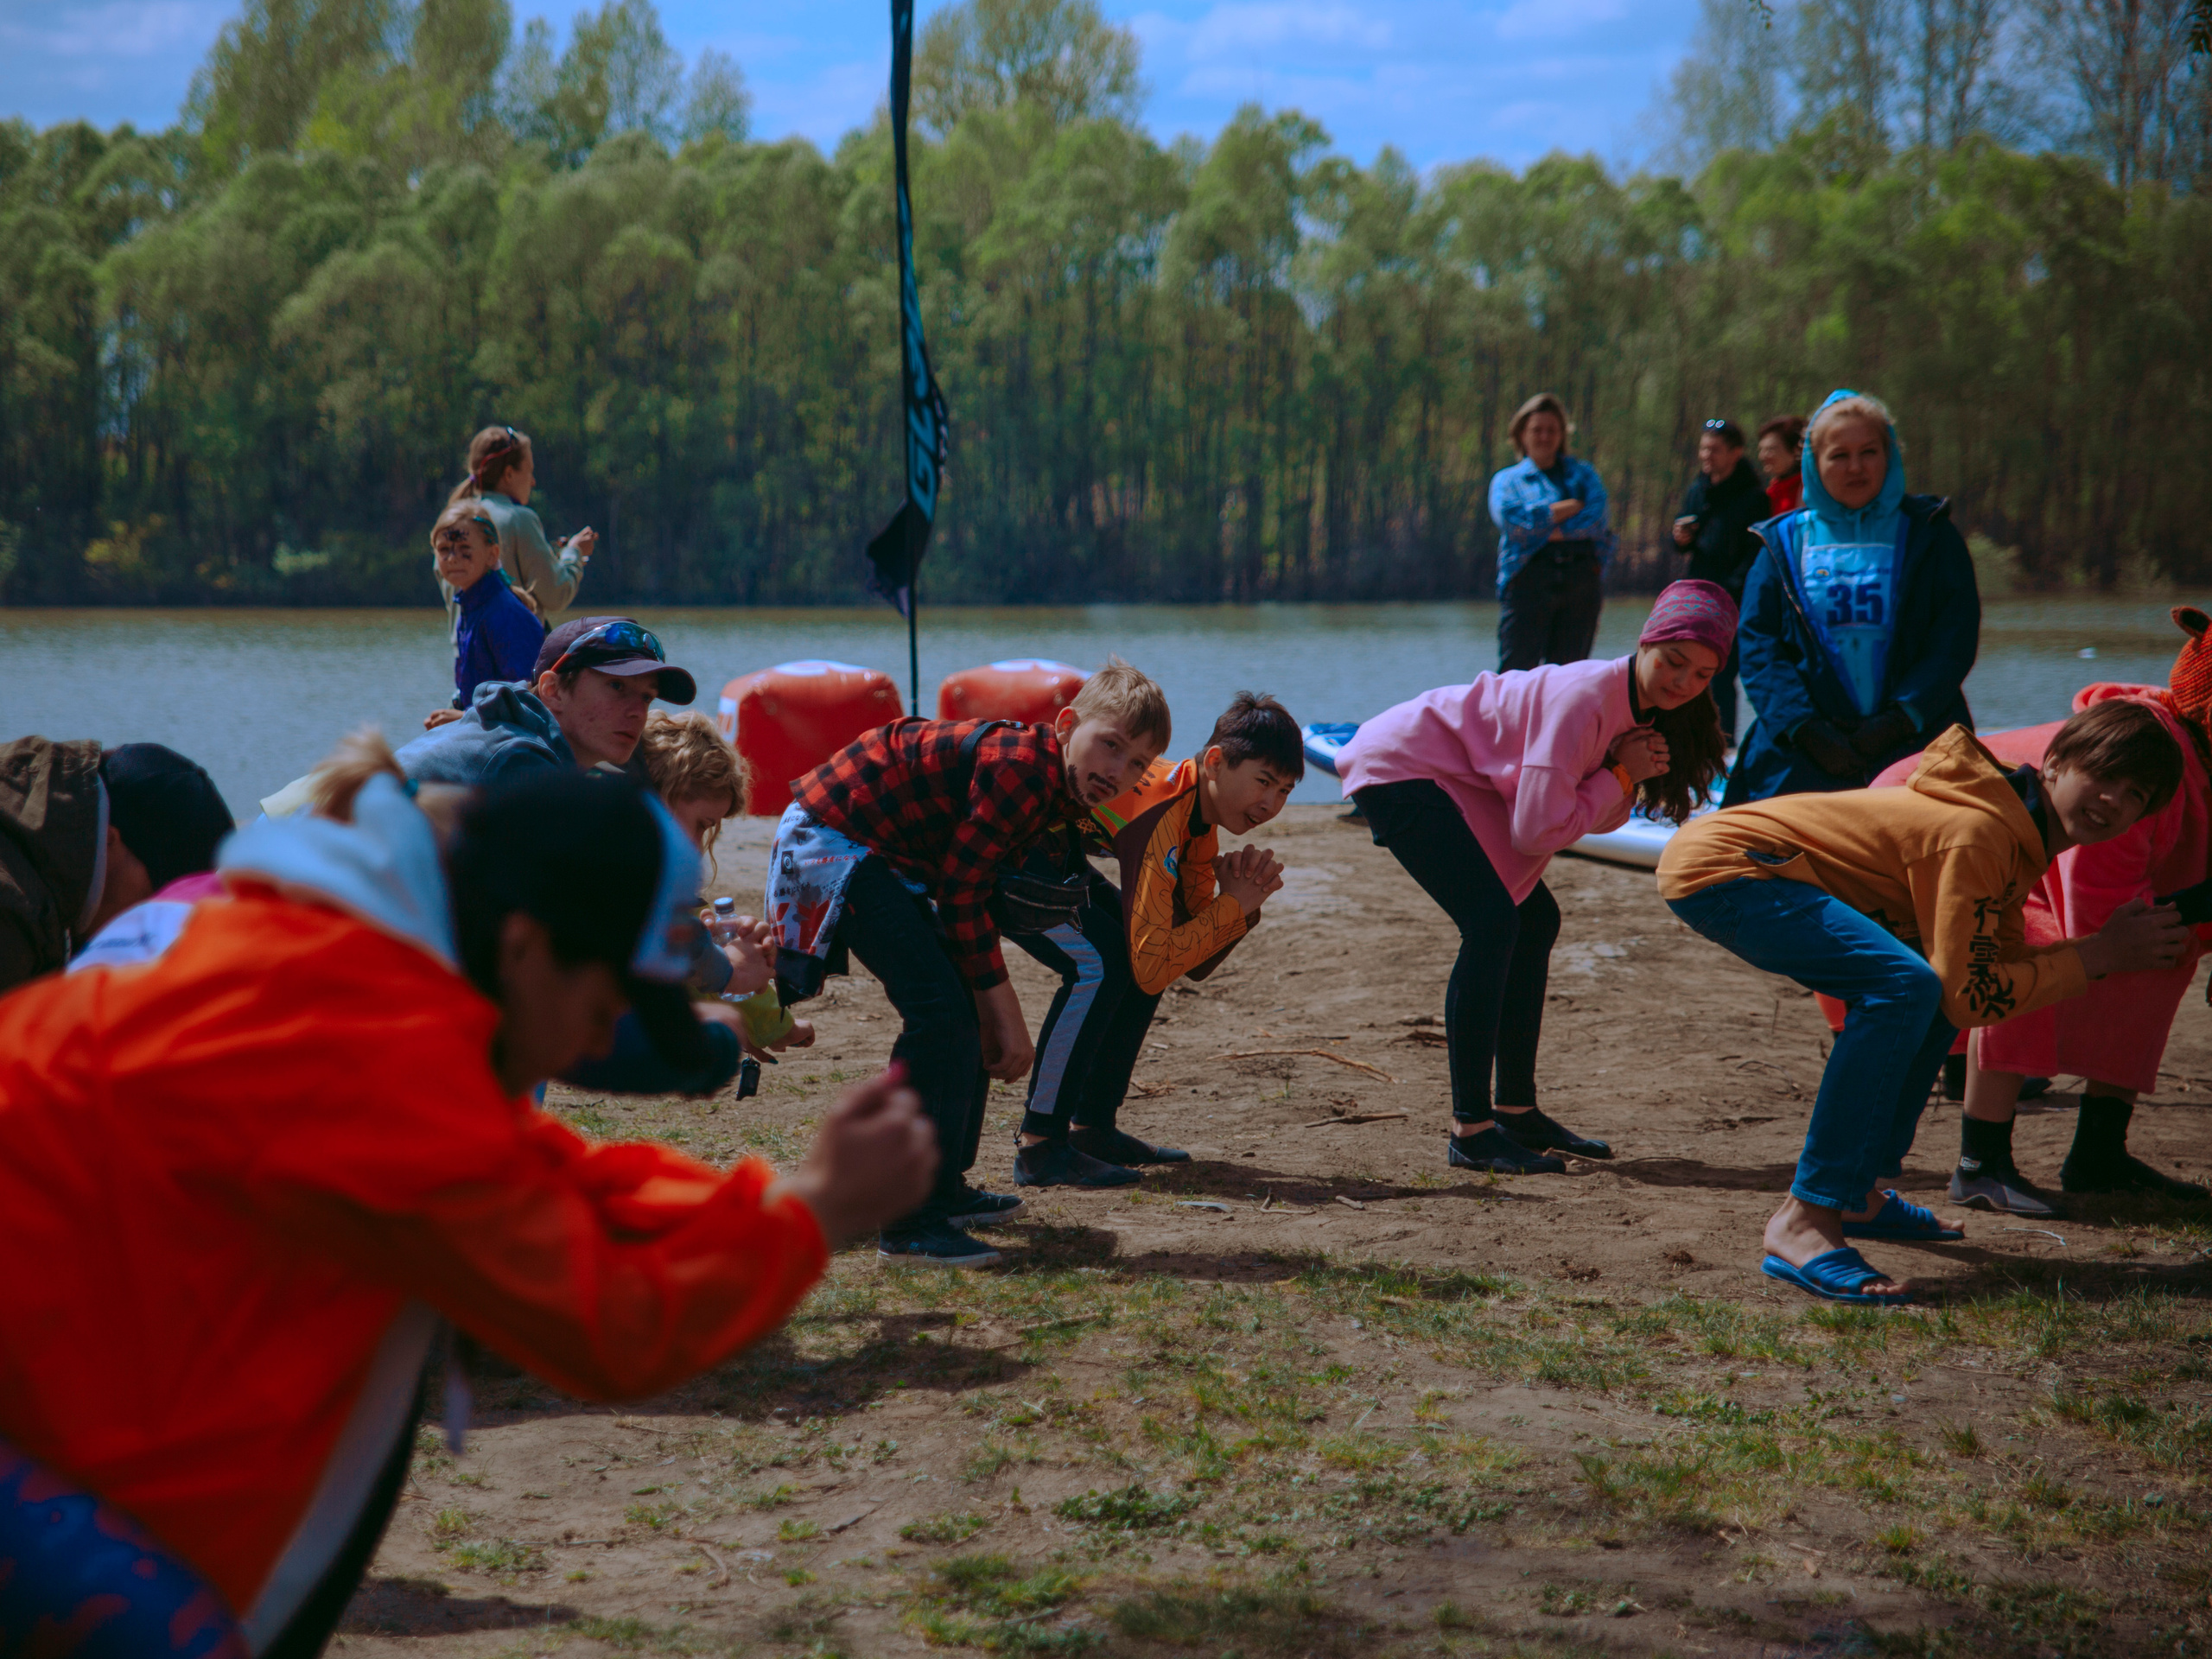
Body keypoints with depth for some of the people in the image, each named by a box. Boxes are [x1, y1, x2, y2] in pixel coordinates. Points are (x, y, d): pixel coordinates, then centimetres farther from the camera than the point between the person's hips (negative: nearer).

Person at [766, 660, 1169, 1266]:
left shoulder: (1060, 793, 5)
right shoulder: (1021, 767, -26)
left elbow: (977, 896, 9)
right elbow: (961, 896, -23)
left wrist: (996, 1016, 4)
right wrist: (1008, 1018, -17)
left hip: (887, 853, 11)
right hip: (830, 840, -11)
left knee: (967, 1014, 13)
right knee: (940, 1009, -17)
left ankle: (943, 1187, 25)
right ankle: (911, 1222, -15)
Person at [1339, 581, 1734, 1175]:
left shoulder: (1642, 707, 2)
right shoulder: (1585, 697, -26)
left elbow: (1602, 818, 4)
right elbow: (1537, 830, -27)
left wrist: (1621, 776, -15)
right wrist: (1619, 776, -18)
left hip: (1455, 779, 10)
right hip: (1399, 765, -10)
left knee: (1535, 920, 11)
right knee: (1493, 921, -21)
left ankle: (1516, 1111, 20)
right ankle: (1470, 1132, -18)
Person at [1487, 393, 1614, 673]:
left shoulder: (1582, 472, 19)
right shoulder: (1506, 479, 15)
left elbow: (1597, 519, 0)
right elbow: (1508, 517, -7)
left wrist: (1544, 530, -7)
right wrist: (1572, 506, -3)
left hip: (1581, 580, 2)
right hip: (1528, 579, -2)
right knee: (1515, 672, -12)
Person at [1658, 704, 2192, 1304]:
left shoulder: (2016, 830, 10)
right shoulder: (1976, 832, -21)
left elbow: (2001, 966, 11)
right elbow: (1971, 996, -22)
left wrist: (2113, 945, 0)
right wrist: (2098, 955, -14)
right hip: (1716, 866, -11)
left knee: (1932, 985, 13)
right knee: (1906, 986, -26)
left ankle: (1855, 1192, 17)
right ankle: (1803, 1222, -26)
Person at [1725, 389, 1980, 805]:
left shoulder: (1929, 534, 11)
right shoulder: (1785, 541, 13)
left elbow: (1956, 635, 2)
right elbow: (1757, 642, 4)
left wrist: (1900, 719, -10)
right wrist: (1806, 729, -10)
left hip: (1913, 743, -1)